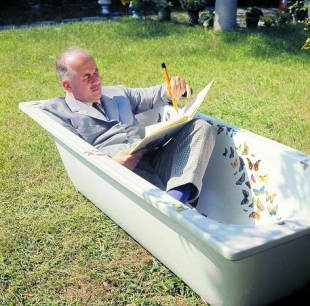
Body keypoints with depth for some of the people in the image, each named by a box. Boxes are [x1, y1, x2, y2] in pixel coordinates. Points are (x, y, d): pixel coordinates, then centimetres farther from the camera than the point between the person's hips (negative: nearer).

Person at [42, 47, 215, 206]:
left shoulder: (116, 93, 29)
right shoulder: (55, 111, 9)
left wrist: (172, 89, 4)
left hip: (154, 159, 7)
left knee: (201, 127, -13)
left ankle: (175, 198, -32)